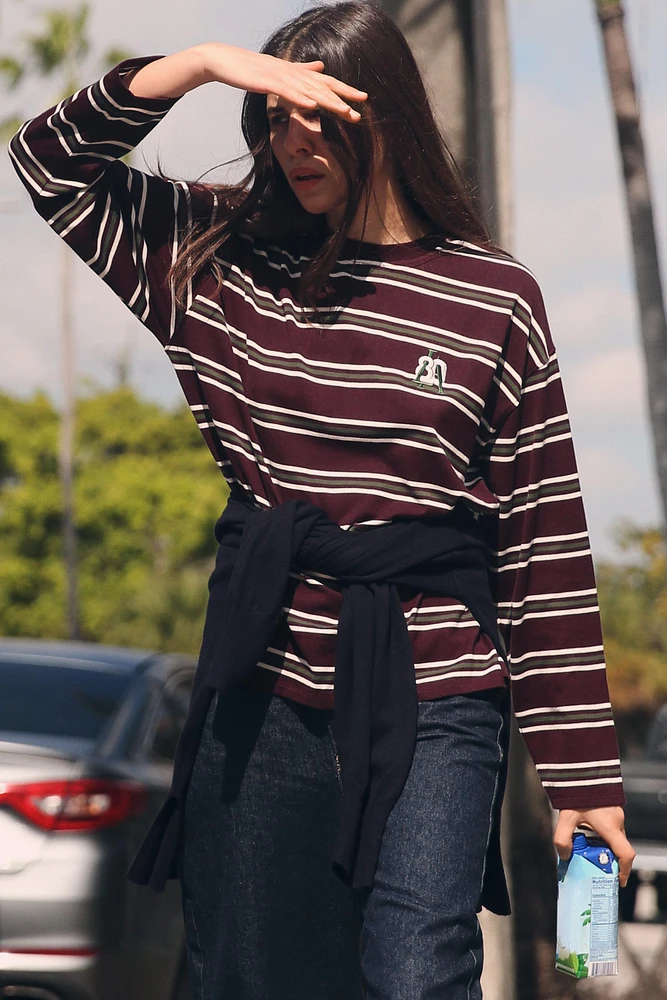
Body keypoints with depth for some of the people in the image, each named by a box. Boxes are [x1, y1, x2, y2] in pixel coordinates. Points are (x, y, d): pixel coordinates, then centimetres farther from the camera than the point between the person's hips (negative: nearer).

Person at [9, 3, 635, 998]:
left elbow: (548, 550, 0)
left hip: (431, 702, -3)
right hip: (262, 696, 4)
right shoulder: (229, 260, 9)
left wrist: (585, 779, -2)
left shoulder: (496, 301, 1)